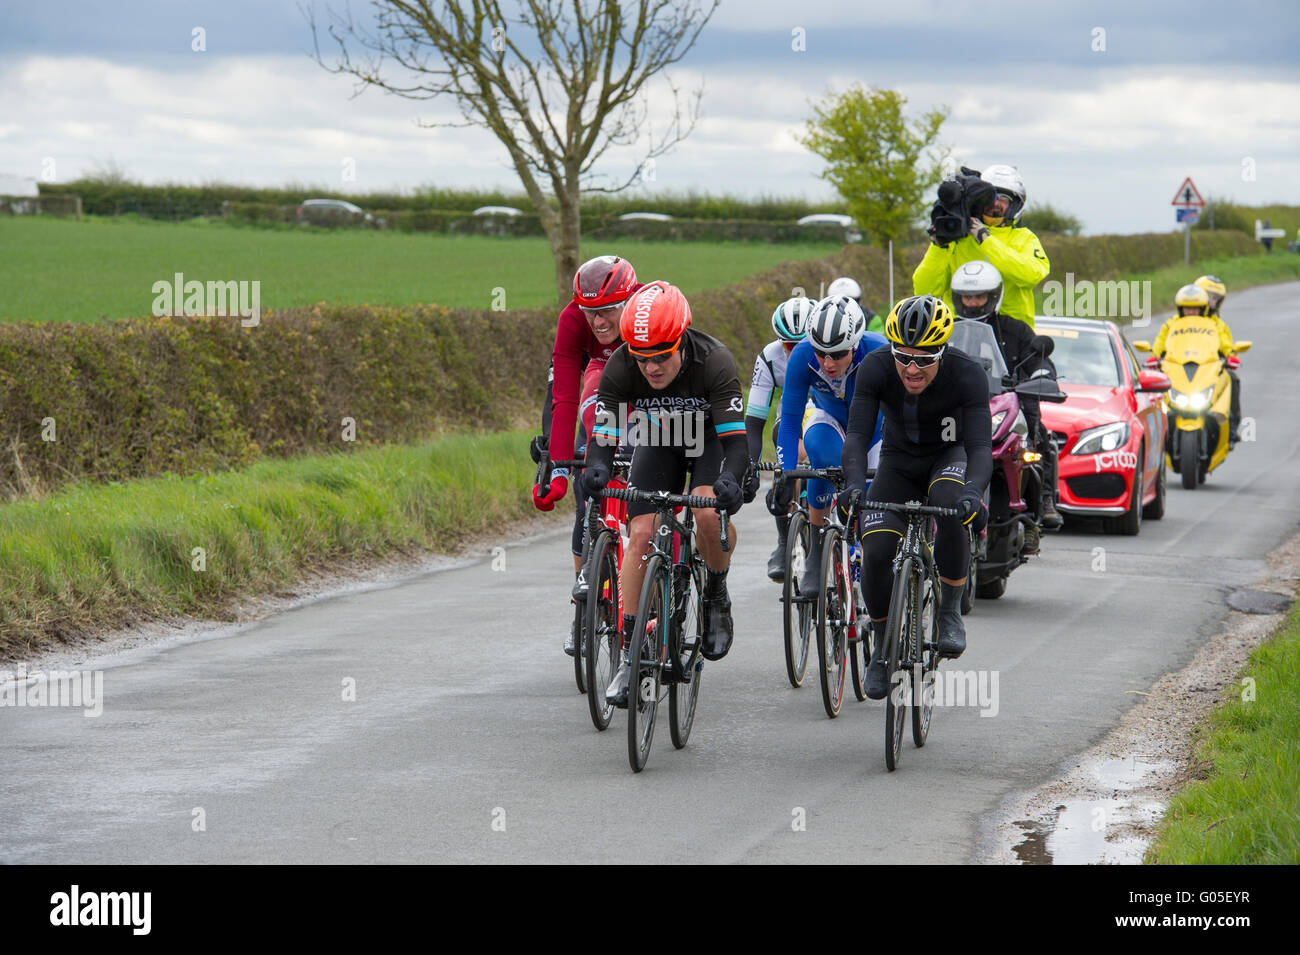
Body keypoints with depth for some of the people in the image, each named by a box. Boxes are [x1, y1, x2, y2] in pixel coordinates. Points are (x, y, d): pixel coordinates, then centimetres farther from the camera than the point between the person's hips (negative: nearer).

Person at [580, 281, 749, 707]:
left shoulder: (714, 361, -34)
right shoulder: (620, 368, -27)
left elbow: (735, 437, -36)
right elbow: (603, 434, -26)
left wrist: (731, 479, -56)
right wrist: (596, 468, -49)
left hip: (711, 438, -2)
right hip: (659, 441, 2)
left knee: (710, 514, -30)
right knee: (641, 534, -13)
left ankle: (717, 596, 0)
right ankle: (630, 654, -8)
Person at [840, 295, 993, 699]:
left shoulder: (967, 374, -29)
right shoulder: (876, 369, -25)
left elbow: (980, 445, -34)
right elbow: (857, 435, -30)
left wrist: (973, 491, -54)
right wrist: (854, 482, -49)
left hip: (950, 457, -2)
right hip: (899, 463, 2)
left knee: (950, 506, -36)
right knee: (876, 552, -18)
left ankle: (950, 612, -15)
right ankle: (883, 647, 7)